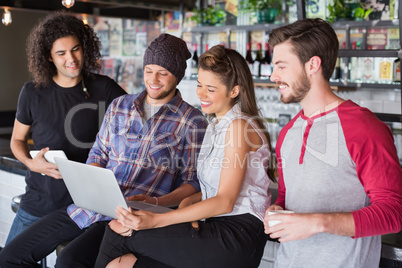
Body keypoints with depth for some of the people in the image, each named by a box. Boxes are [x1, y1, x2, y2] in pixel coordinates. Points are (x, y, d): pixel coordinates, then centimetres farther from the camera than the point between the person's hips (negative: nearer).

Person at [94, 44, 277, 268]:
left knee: (118, 232, -15)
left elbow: (225, 202, -15)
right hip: (217, 229, 7)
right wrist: (187, 202, -3)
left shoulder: (239, 125, -8)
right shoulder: (216, 126, 20)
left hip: (238, 235, -7)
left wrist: (156, 220, -21)